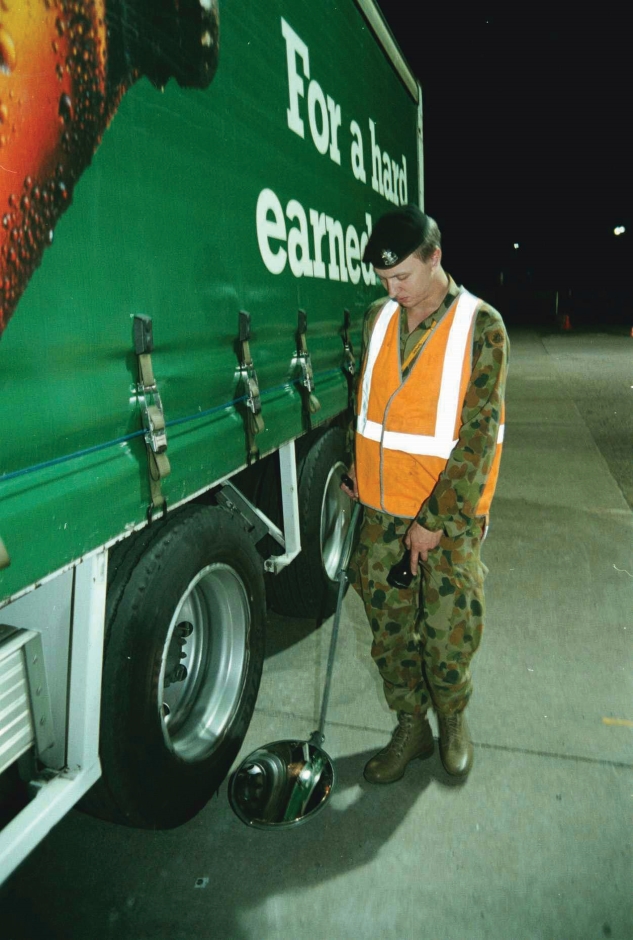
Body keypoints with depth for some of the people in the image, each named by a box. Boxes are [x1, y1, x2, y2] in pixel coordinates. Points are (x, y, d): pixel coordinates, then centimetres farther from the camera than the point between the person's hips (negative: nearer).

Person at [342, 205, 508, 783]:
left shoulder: (481, 326, -10)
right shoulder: (379, 318, 6)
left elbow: (480, 432, -14)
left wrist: (436, 519, -16)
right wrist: (358, 474, 12)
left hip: (449, 514, -4)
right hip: (381, 508, 4)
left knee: (449, 633, 7)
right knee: (389, 626, 12)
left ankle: (453, 720, 36)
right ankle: (411, 728, 33)